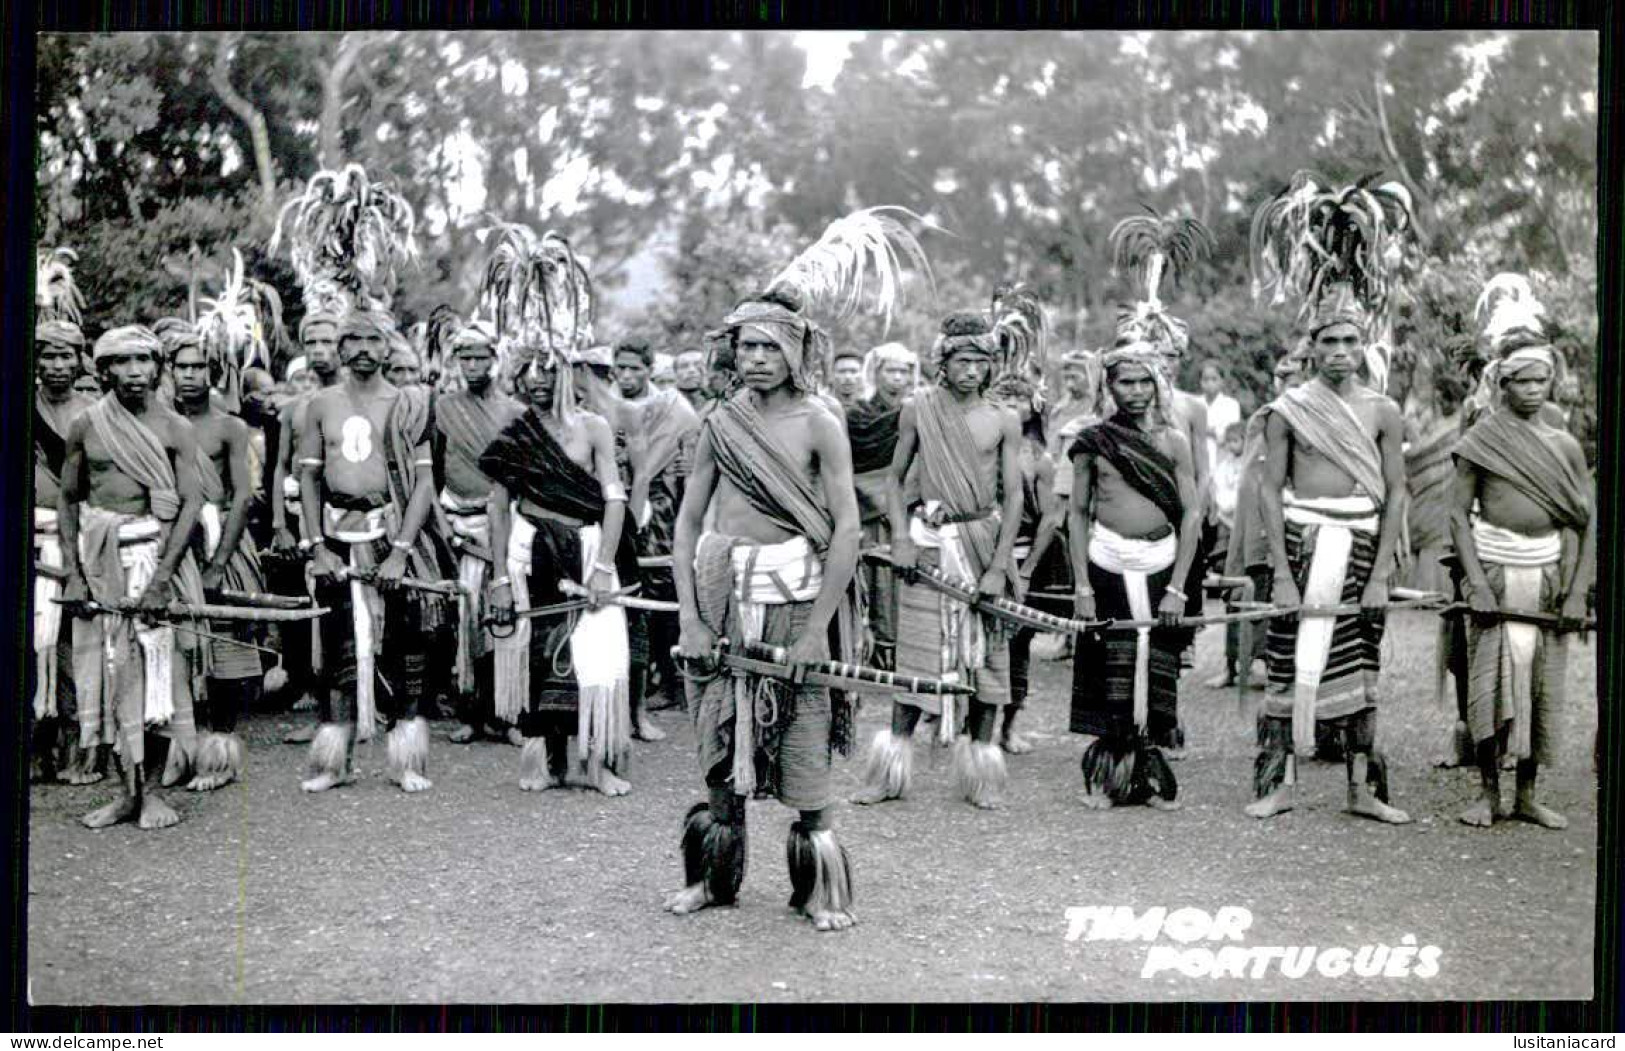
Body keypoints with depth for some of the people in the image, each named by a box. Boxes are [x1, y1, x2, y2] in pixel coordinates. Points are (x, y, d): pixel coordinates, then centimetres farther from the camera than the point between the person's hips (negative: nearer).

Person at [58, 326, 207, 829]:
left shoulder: (175, 430, 0)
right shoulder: (86, 427, 6)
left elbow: (190, 506, -7)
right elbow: (67, 500, 10)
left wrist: (161, 577, -15)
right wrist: (72, 571, 0)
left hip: (159, 550, -2)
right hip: (100, 559, 2)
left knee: (160, 666, -2)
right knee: (109, 669, 3)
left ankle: (154, 790, 7)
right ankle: (127, 791, 11)